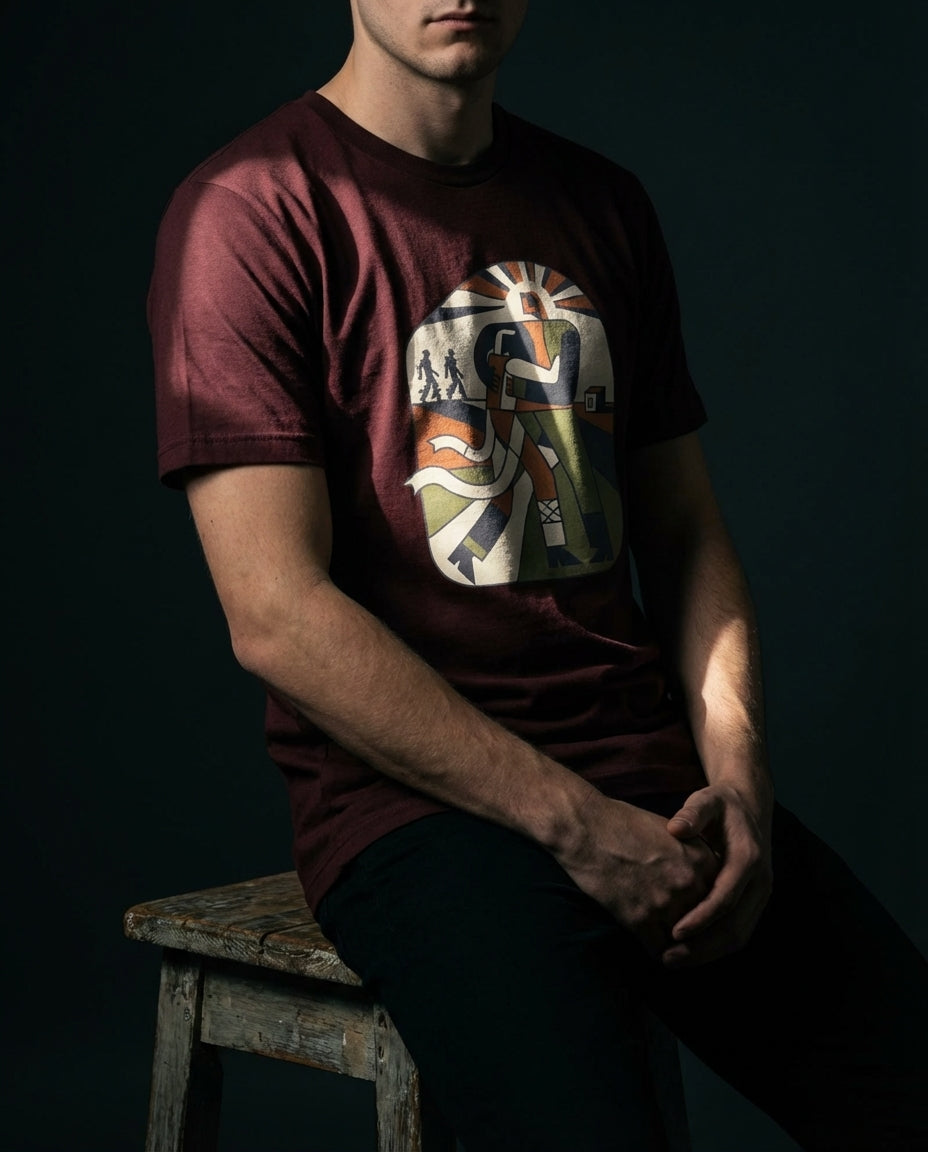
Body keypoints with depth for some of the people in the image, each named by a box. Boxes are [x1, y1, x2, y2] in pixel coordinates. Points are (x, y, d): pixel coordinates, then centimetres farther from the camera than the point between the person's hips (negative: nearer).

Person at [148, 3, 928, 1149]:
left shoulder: (603, 204, 16)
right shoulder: (251, 210, -5)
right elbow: (278, 617, -12)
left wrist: (738, 777, -1)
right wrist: (576, 825, -14)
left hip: (652, 774, 6)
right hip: (413, 799, -5)